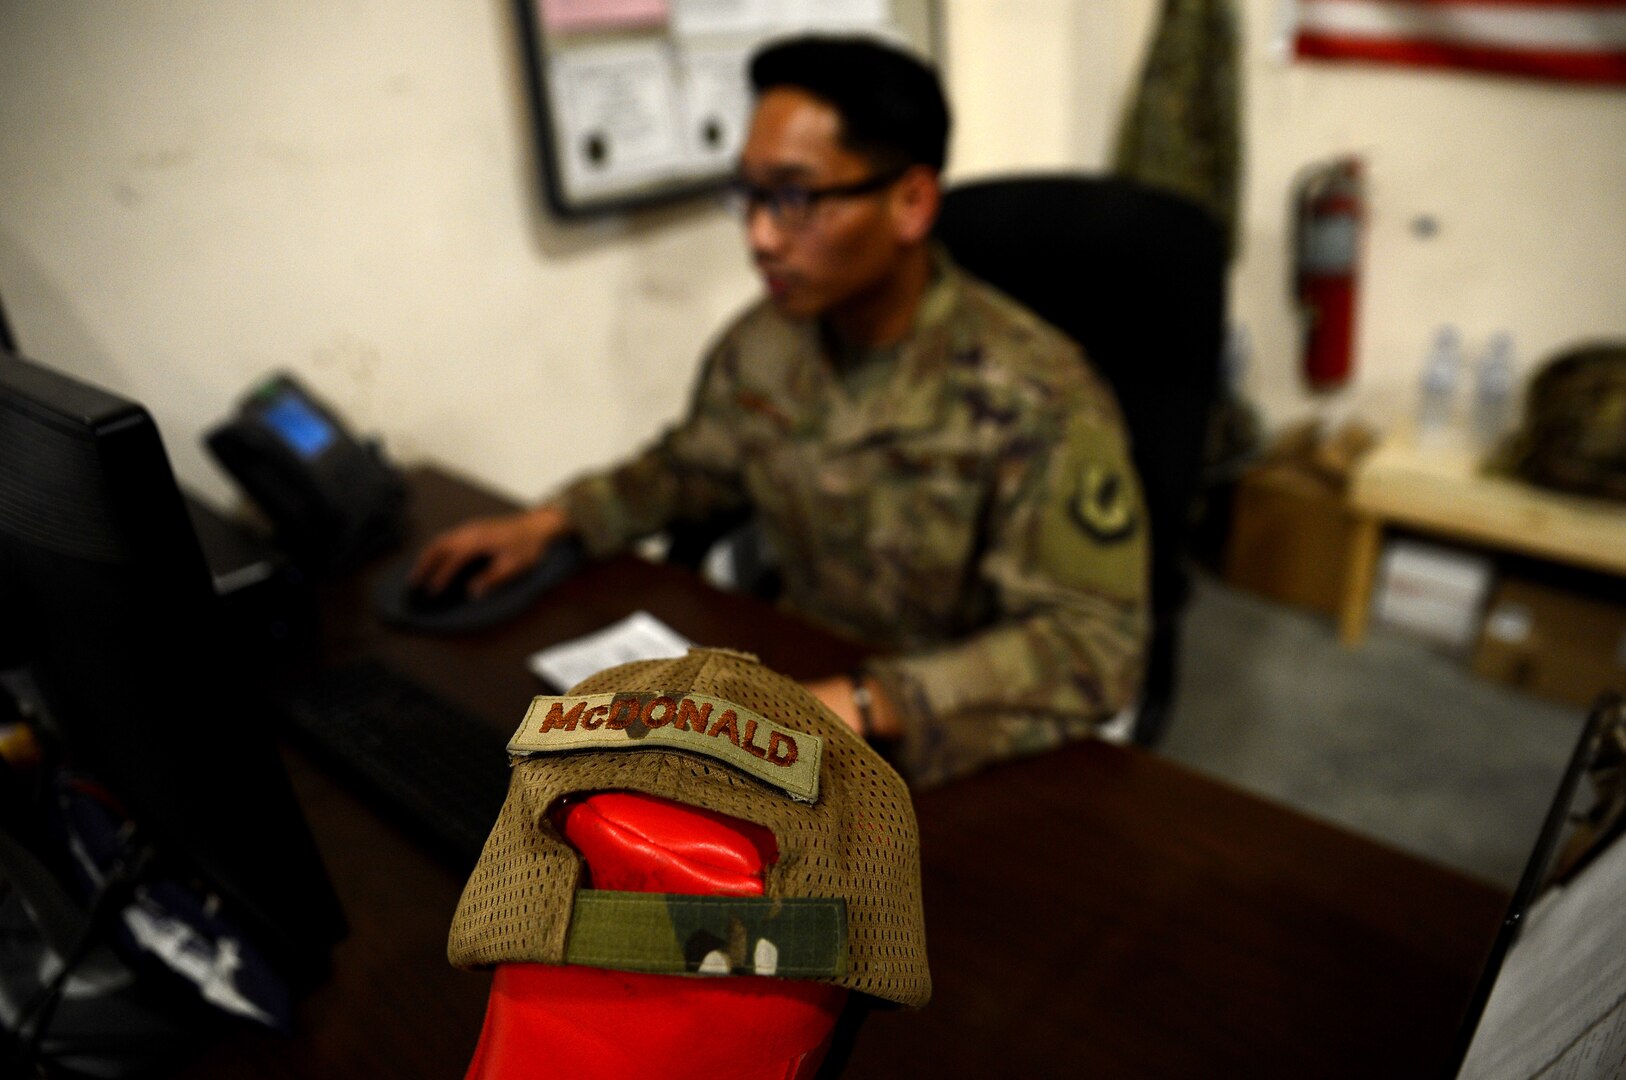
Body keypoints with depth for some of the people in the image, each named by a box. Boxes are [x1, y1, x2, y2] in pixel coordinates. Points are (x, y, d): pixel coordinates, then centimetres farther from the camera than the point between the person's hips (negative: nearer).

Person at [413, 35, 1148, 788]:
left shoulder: (1034, 400, -23)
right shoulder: (765, 342, -3)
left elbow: (1094, 641, -27)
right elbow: (695, 462, 16)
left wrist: (868, 706, -39)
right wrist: (553, 519, 2)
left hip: (957, 742, -5)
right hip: (802, 685, 6)